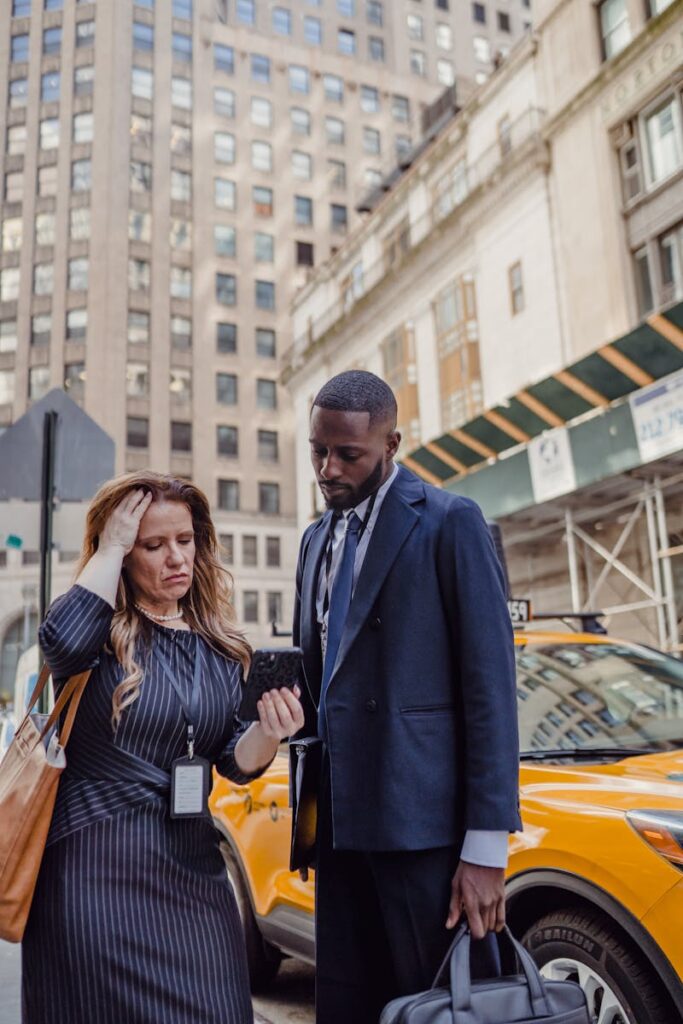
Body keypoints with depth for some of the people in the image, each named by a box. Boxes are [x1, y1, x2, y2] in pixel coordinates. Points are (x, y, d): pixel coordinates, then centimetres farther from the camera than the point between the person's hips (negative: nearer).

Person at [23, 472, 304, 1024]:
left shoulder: (221, 647, 6)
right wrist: (109, 548, -19)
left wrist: (268, 734, -18)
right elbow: (62, 641, -32)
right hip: (95, 866, -4)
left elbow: (236, 761, 5)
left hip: (192, 865, 5)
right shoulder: (101, 631, -7)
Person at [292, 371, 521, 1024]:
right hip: (340, 820, 7)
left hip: (421, 820, -6)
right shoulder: (318, 537, 16)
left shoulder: (448, 523, -6)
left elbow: (490, 684, -11)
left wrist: (487, 847, -15)